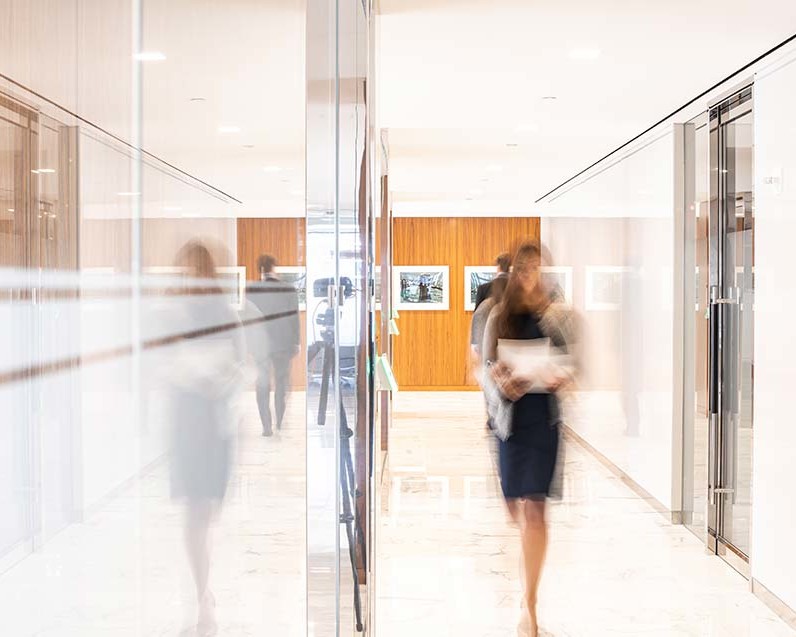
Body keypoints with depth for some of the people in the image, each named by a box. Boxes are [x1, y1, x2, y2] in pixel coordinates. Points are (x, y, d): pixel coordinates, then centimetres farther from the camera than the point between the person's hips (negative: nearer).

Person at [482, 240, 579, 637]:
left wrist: (561, 378, -23)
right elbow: (486, 367, 2)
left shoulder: (559, 316, 0)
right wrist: (501, 385, -18)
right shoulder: (498, 317, 5)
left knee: (534, 507, -7)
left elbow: (573, 363, -3)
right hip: (510, 415, 3)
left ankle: (530, 603, -1)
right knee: (515, 506, 12)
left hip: (546, 417, -2)